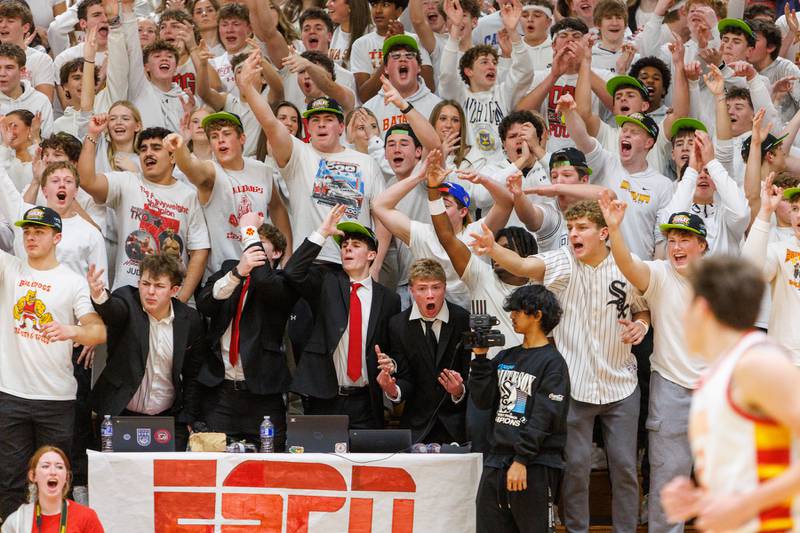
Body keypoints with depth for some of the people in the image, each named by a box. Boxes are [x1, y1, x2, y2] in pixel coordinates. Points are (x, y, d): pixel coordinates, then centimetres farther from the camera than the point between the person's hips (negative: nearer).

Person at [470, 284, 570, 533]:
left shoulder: (552, 362, -5)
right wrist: (480, 357, 2)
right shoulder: (505, 358, 16)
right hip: (496, 461, 7)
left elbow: (544, 417, -12)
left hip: (535, 465, -7)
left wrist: (521, 460, -18)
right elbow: (483, 400, 8)